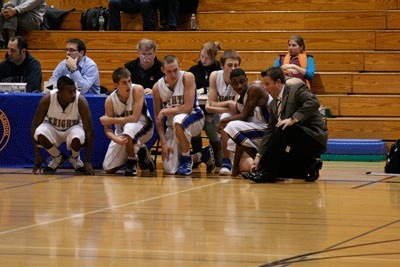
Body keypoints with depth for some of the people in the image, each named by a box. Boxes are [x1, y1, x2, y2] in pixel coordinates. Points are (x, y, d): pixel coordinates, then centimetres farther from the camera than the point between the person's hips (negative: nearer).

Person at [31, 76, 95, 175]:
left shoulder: (80, 101, -28)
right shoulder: (47, 99, -27)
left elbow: (89, 131, -25)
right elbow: (35, 126, -16)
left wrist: (88, 162, -30)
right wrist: (38, 156, -21)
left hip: (73, 128, -1)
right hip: (52, 127, 1)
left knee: (77, 139, -37)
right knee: (40, 135, -34)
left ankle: (75, 159, 1)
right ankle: (57, 158, -1)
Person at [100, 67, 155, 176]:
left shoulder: (137, 90, -23)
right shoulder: (110, 100, -15)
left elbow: (135, 118, -27)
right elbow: (107, 128, -11)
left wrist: (111, 120, -22)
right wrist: (115, 139, -33)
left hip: (143, 127, -4)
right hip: (121, 133, 4)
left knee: (129, 128, -41)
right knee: (108, 169, -3)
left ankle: (132, 162, -14)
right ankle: (139, 151, 22)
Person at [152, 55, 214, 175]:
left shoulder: (187, 77, -16)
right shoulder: (157, 87, -6)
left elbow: (188, 108, -22)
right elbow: (158, 119, -1)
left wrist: (165, 111, -19)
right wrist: (163, 142, -10)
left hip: (194, 118, -4)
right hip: (172, 126, 4)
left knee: (178, 120, -42)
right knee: (170, 169, -9)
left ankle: (186, 159, -16)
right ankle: (203, 156, 21)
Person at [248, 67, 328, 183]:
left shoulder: (297, 89, -8)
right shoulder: (273, 105, 14)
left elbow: (313, 102, -26)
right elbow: (270, 132, 12)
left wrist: (293, 119, -30)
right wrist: (259, 156, 3)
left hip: (314, 137, -9)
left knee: (283, 129, -32)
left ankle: (268, 173, -27)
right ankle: (308, 166, 9)